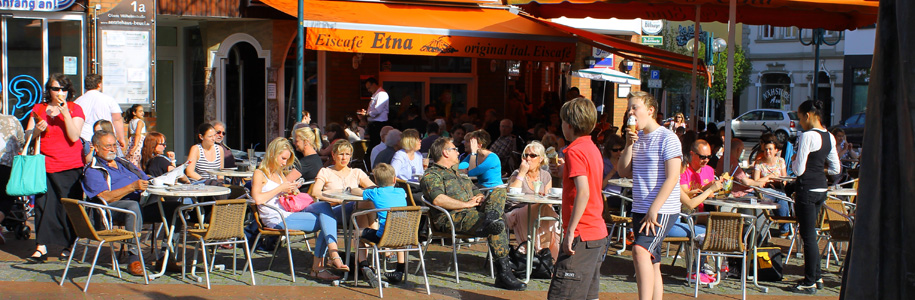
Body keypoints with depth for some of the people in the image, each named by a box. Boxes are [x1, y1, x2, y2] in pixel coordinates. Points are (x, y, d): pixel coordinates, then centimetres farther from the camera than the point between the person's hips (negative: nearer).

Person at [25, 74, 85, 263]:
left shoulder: (75, 109, 3)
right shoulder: (38, 109, 12)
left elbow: (74, 137, -10)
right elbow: (27, 137, 12)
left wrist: (65, 114, -17)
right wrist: (37, 130, -9)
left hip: (70, 167, -2)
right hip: (45, 166, 3)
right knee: (43, 204, -3)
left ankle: (69, 246, 11)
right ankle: (41, 247, -2)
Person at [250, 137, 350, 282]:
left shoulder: (280, 173, 26)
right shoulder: (259, 174, 0)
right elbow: (258, 198, -18)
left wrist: (292, 190, 12)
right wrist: (281, 188, -11)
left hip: (290, 213, 8)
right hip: (276, 220, -8)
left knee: (324, 206, -21)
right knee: (325, 222, -22)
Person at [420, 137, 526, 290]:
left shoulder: (458, 173, 35)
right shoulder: (431, 175, 3)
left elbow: (476, 191, 34)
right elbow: (438, 199, -16)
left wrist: (480, 198, 7)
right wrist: (467, 204, -16)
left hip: (473, 213, 9)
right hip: (452, 218, -8)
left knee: (499, 192, -10)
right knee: (500, 225, -27)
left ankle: (490, 219, -36)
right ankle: (503, 274, -28)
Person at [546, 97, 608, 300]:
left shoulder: (575, 151, -14)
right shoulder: (593, 148, 15)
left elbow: (583, 192, -24)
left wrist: (570, 230, -23)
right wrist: (565, 169, 23)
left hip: (581, 236, -10)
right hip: (598, 233, 10)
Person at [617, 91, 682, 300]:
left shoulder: (667, 138, -10)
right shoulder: (637, 137, 13)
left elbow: (672, 178, -15)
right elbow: (624, 172, 11)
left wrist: (654, 210, -20)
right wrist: (629, 145, -4)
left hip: (662, 210, -8)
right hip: (640, 210, 8)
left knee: (640, 251, -26)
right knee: (652, 263, 10)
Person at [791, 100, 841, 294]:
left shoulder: (807, 136, -17)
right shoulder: (830, 137, 9)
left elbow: (799, 169, -17)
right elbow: (835, 169, 13)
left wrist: (793, 163, 4)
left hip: (806, 189, -9)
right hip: (822, 188, 9)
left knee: (808, 235, 0)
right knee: (810, 233, 20)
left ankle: (810, 283, 7)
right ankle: (816, 277, 27)